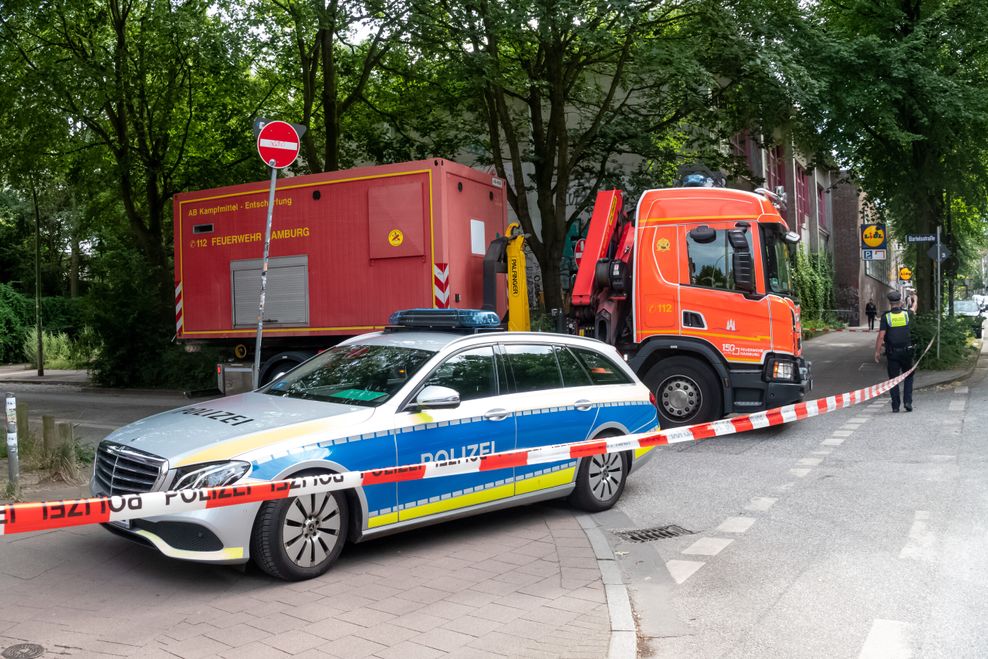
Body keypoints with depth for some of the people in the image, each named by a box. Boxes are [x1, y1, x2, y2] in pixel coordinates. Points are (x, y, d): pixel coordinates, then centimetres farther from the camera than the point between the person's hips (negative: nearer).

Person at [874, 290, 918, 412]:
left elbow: (881, 335, -11)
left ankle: (895, 405, 5)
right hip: (906, 351, 1)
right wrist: (914, 300, 47)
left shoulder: (886, 316, -9)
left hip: (892, 352, -1)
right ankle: (907, 401, 5)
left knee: (893, 378, 5)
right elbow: (913, 310, 25)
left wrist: (877, 351, -3)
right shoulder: (907, 314, -1)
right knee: (908, 377, 15)